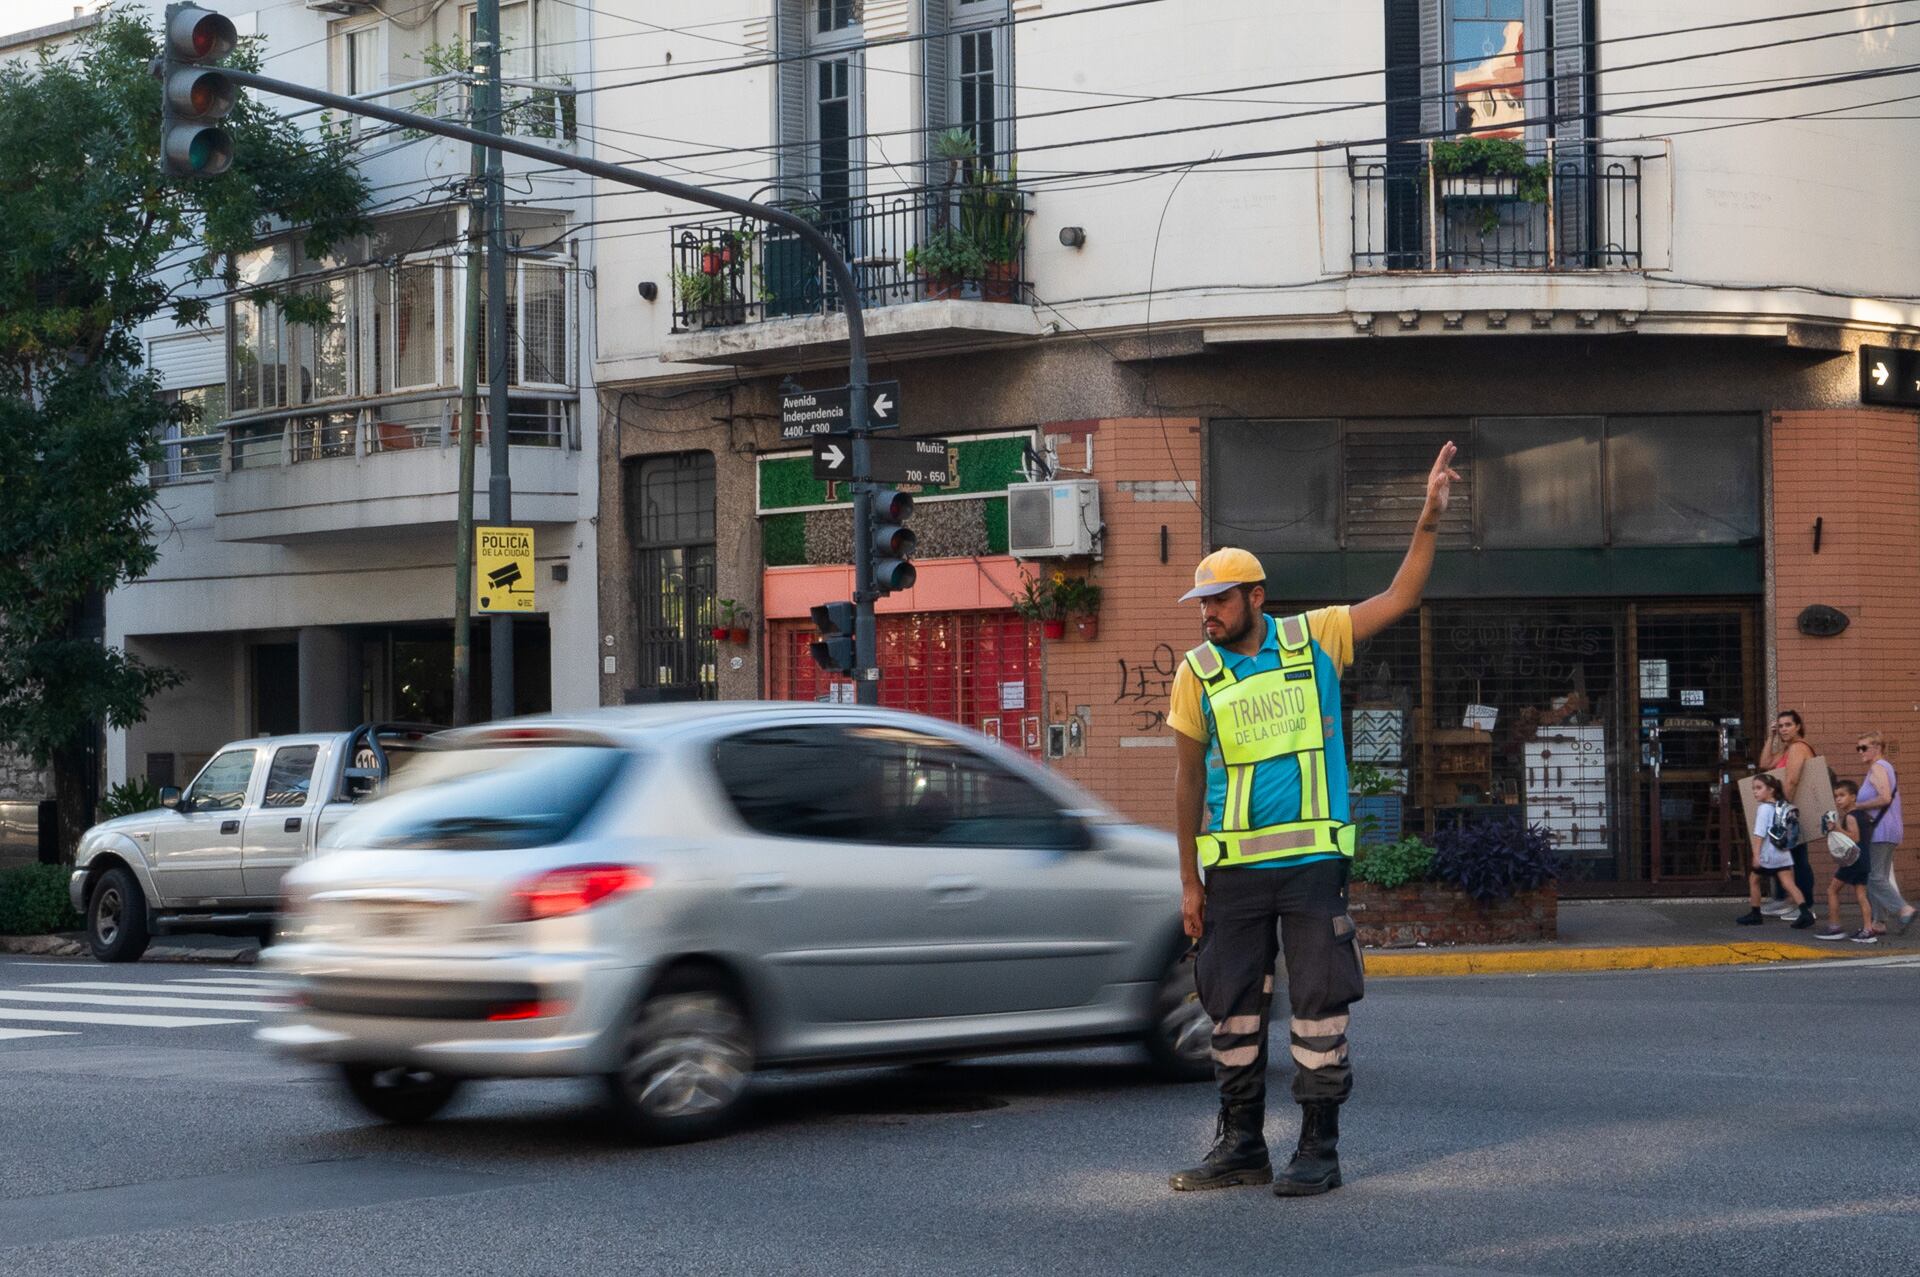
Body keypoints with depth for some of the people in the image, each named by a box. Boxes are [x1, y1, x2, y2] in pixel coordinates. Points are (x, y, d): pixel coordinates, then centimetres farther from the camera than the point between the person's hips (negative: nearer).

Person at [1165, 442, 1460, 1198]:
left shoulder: (1315, 639, 2)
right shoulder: (1197, 674, 3)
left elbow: (1400, 599, 3)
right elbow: (1188, 780, 6)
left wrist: (1430, 518, -8)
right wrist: (1189, 880, 4)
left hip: (1312, 859, -2)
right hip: (1233, 867, 2)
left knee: (1320, 1003, -1)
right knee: (1233, 1008, 6)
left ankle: (1319, 1150, 6)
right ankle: (1242, 1148, 17)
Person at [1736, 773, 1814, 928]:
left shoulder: (1764, 808, -13)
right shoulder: (1782, 807, 11)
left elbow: (1759, 834, -19)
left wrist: (1756, 854, -21)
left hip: (1767, 854, -6)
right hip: (1783, 854, 6)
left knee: (1754, 879, 15)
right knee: (1789, 883, -3)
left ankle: (1755, 914, 23)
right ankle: (1804, 912, -20)